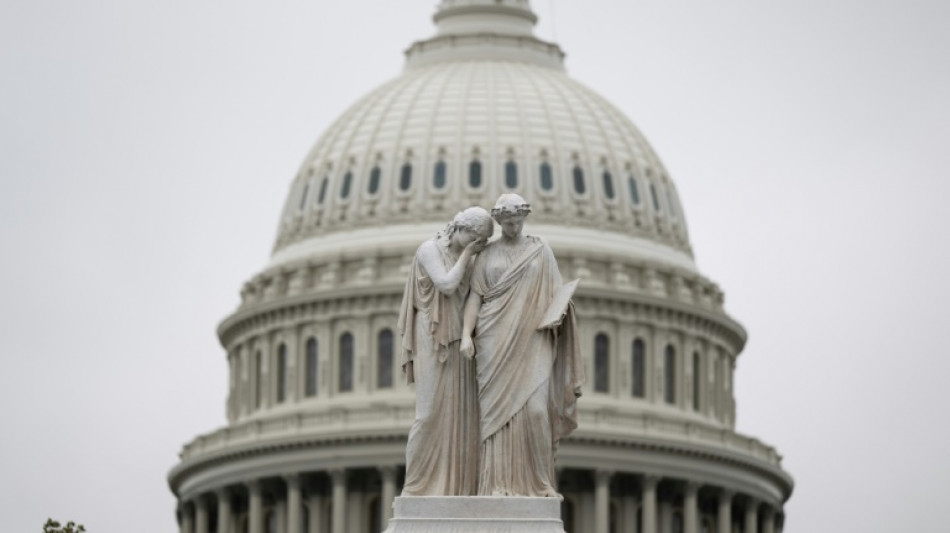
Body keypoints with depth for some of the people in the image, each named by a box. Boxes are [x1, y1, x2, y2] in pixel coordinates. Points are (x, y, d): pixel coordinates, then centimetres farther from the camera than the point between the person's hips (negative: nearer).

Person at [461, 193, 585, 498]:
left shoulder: (541, 251, 11)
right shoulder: (487, 256, 10)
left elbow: (556, 293, 9)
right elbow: (475, 297, 4)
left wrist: (557, 311, -13)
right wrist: (466, 335, -9)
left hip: (532, 339, 0)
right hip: (496, 341, 0)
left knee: (534, 408, -13)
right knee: (498, 409, -7)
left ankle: (536, 482, -3)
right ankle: (500, 484, -8)